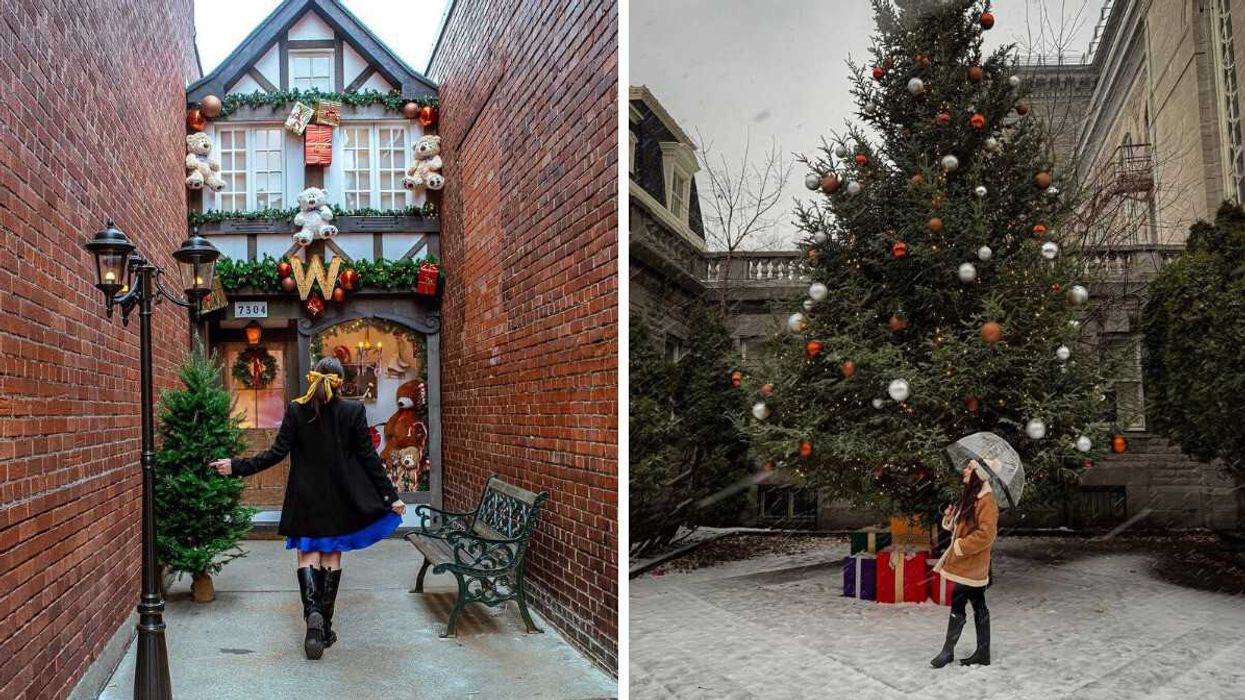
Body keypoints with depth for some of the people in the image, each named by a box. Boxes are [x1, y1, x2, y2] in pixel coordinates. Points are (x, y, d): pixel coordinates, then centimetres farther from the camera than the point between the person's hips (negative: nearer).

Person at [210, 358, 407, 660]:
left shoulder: (295, 410, -6)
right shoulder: (353, 411, -7)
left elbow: (277, 453, -9)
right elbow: (369, 458, -7)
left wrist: (238, 467, 0)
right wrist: (390, 496, -2)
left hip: (306, 497, 0)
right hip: (340, 499, 0)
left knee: (308, 555, 8)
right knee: (332, 557, 11)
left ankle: (312, 612, -18)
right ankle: (326, 628, 14)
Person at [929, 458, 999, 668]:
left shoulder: (986, 500, -16)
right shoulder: (970, 496, 13)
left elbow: (986, 534, -22)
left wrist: (960, 546, -18)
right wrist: (950, 518, 2)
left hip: (971, 564, -9)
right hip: (969, 564, 9)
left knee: (957, 605, -3)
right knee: (979, 606, 12)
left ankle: (948, 650, 7)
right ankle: (983, 653, 18)